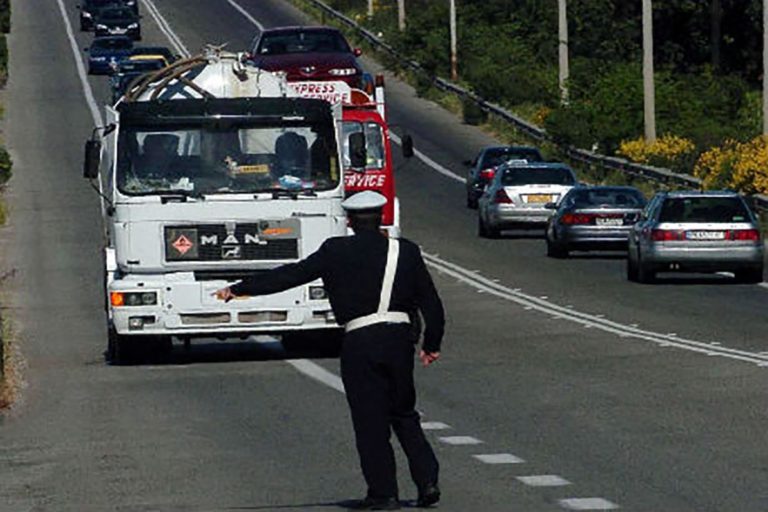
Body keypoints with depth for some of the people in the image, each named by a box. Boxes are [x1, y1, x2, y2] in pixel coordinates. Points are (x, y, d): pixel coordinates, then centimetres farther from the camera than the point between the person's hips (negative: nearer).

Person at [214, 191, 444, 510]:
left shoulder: (336, 252, 0)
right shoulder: (406, 252, 8)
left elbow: (291, 275, 2)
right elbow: (431, 302, 10)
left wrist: (238, 289, 9)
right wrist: (431, 345, 22)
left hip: (360, 342, -3)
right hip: (399, 337, 3)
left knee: (370, 420, 3)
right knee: (403, 414, 17)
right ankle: (427, 481, 9)